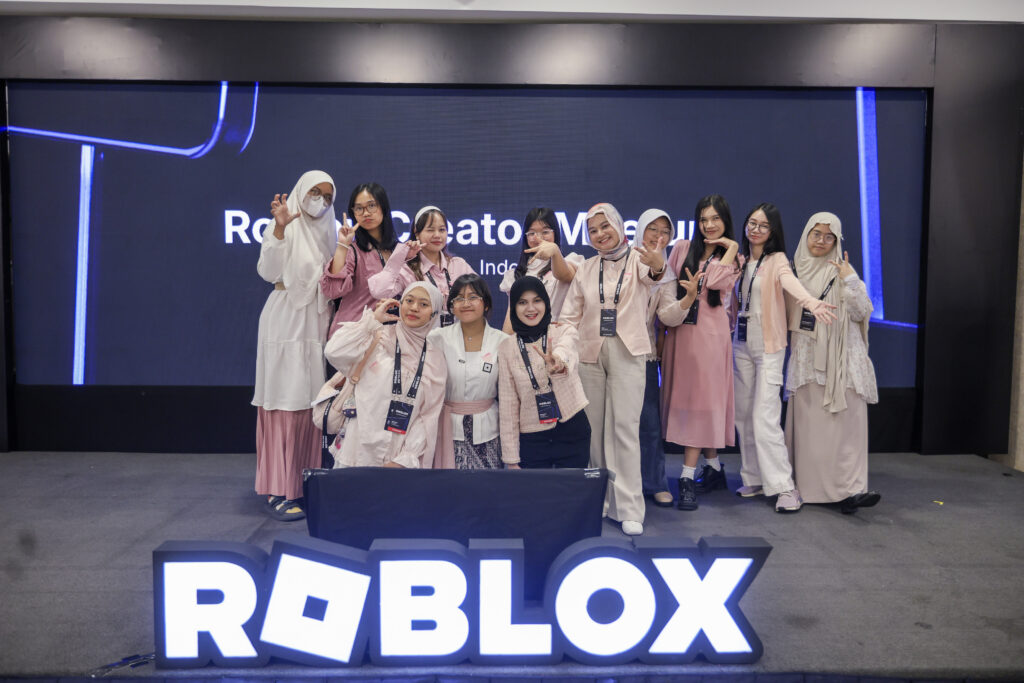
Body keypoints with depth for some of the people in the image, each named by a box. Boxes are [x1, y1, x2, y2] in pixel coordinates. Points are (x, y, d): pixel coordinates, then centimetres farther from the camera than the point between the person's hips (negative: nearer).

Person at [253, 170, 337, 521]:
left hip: (317, 322, 7)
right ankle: (278, 492, -4)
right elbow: (268, 271, -18)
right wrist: (279, 228, -27)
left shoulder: (325, 232, 17)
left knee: (310, 403, 6)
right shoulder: (287, 227, -3)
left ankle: (304, 483, 14)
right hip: (286, 321, -7)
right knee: (285, 403, -8)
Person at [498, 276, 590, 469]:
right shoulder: (507, 347, 0)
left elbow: (565, 348, -29)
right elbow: (507, 404, -1)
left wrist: (558, 362, -53)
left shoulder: (565, 332, -3)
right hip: (532, 440, 1)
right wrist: (511, 459, -3)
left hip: (573, 433, 0)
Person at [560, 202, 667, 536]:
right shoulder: (586, 269, 10)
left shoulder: (637, 259, -1)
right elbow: (570, 316, 10)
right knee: (593, 427, 7)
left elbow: (650, 274, -26)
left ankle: (629, 508, -2)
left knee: (625, 427, -8)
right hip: (591, 353, 4)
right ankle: (598, 499, 20)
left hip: (627, 352, -4)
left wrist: (657, 268, -50)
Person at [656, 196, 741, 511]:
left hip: (710, 334, -3)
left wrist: (731, 247, -4)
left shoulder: (733, 257, 7)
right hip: (679, 332, 3)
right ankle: (714, 468, 21)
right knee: (683, 400, 6)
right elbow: (666, 283, 12)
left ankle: (688, 479, -5)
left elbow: (716, 282, -13)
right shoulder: (682, 248, 11)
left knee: (701, 402, -6)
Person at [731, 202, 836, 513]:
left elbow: (790, 282, -28)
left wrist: (813, 303, -47)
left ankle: (785, 486, -4)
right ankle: (755, 479, 19)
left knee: (764, 417, -12)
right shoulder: (741, 261, 11)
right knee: (744, 415, 8)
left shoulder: (776, 260, -6)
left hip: (768, 347, -6)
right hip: (741, 344, 6)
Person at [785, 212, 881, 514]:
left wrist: (850, 281, -16)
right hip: (806, 359, 3)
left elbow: (862, 312, -6)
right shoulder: (795, 270, 11)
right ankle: (810, 486, 11)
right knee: (808, 424, 3)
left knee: (844, 422, -8)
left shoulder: (842, 271, 3)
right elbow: (786, 316, 21)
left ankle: (850, 489, -10)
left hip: (840, 359, -3)